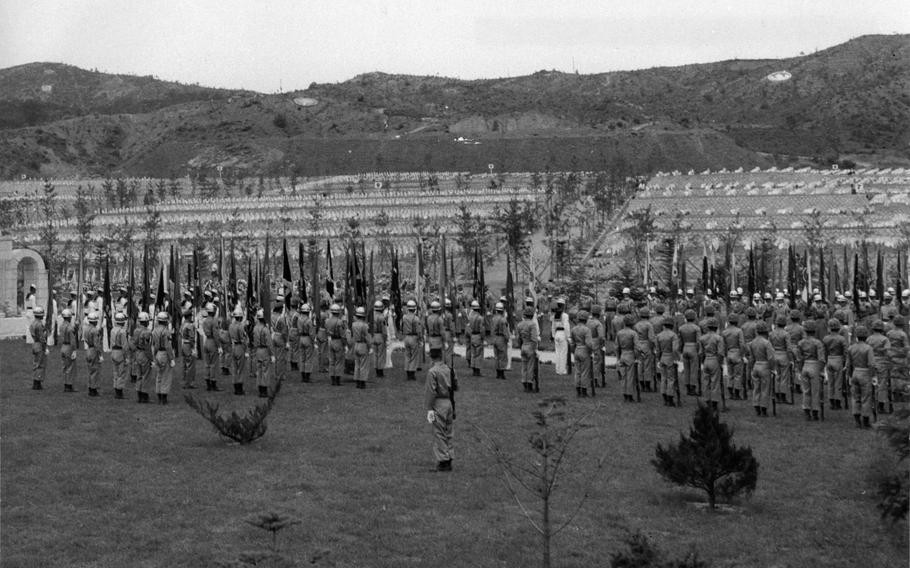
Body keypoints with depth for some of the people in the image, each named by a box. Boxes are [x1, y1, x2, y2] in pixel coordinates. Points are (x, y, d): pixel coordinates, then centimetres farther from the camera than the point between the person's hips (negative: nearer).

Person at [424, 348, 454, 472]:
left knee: (439, 434, 0)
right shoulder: (448, 369, 7)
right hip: (449, 403, 7)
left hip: (438, 404, -7)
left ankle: (443, 462, 1)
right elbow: (453, 388, 12)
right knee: (448, 434, 13)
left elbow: (431, 392, -16)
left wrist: (429, 409, -15)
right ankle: (449, 459, 18)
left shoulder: (432, 372, -12)